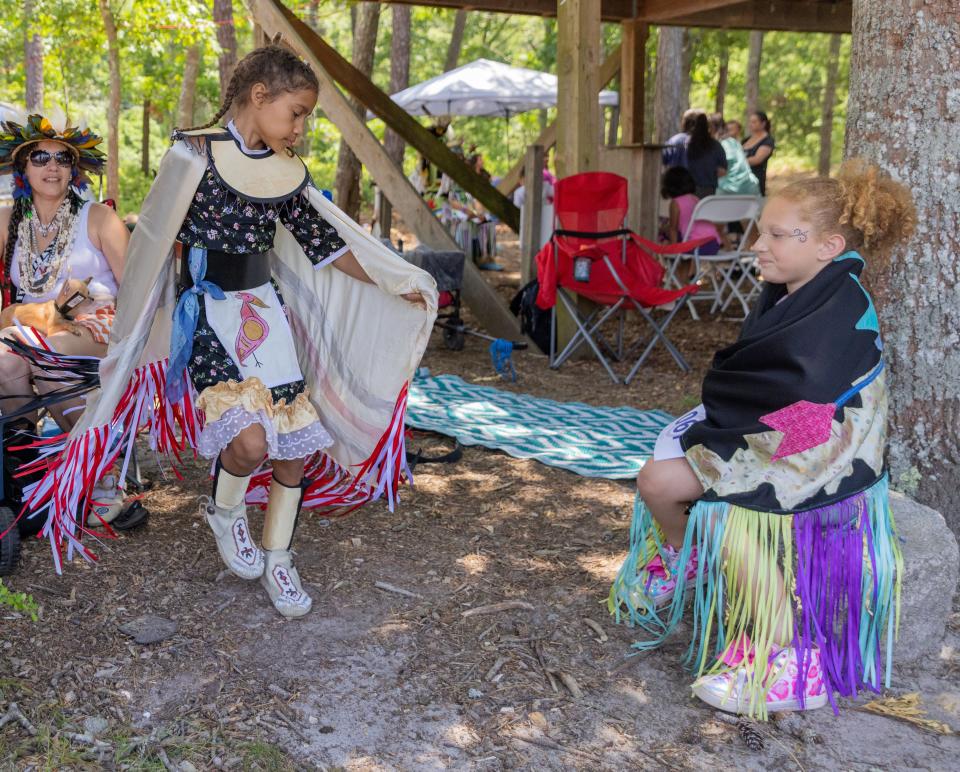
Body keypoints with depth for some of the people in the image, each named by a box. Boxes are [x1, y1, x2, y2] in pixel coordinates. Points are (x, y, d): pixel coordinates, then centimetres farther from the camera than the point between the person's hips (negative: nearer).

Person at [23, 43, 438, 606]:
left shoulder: (289, 172, 7)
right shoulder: (196, 154, -10)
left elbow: (325, 243, 11)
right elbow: (161, 240, -8)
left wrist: (394, 287, 7)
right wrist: (138, 320, -7)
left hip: (267, 306, 6)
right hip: (208, 309, -6)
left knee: (298, 441, 1)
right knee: (248, 439, -22)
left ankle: (278, 560, 20)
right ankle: (226, 510, 14)